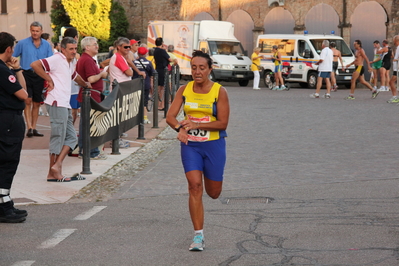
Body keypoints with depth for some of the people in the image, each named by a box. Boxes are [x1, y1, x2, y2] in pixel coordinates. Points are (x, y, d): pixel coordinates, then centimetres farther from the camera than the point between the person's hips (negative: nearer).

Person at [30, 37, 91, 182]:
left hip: (65, 105, 10)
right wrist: (50, 80, -16)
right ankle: (53, 173, 1)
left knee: (71, 137, 8)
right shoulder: (57, 59, -9)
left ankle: (57, 165, 7)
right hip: (57, 104, -10)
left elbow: (75, 76, 43)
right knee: (58, 138, -6)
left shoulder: (69, 64, 20)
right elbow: (35, 65, -20)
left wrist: (85, 84, 36)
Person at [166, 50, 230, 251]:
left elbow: (223, 123, -12)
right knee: (195, 186, -11)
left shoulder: (219, 92, -8)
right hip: (190, 145, 1)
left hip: (213, 145, -1)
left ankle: (210, 177, 49)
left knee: (213, 193, 9)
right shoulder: (184, 90, 1)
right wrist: (180, 128, -25)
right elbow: (170, 116, -4)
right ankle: (198, 236, -6)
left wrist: (197, 125, -23)